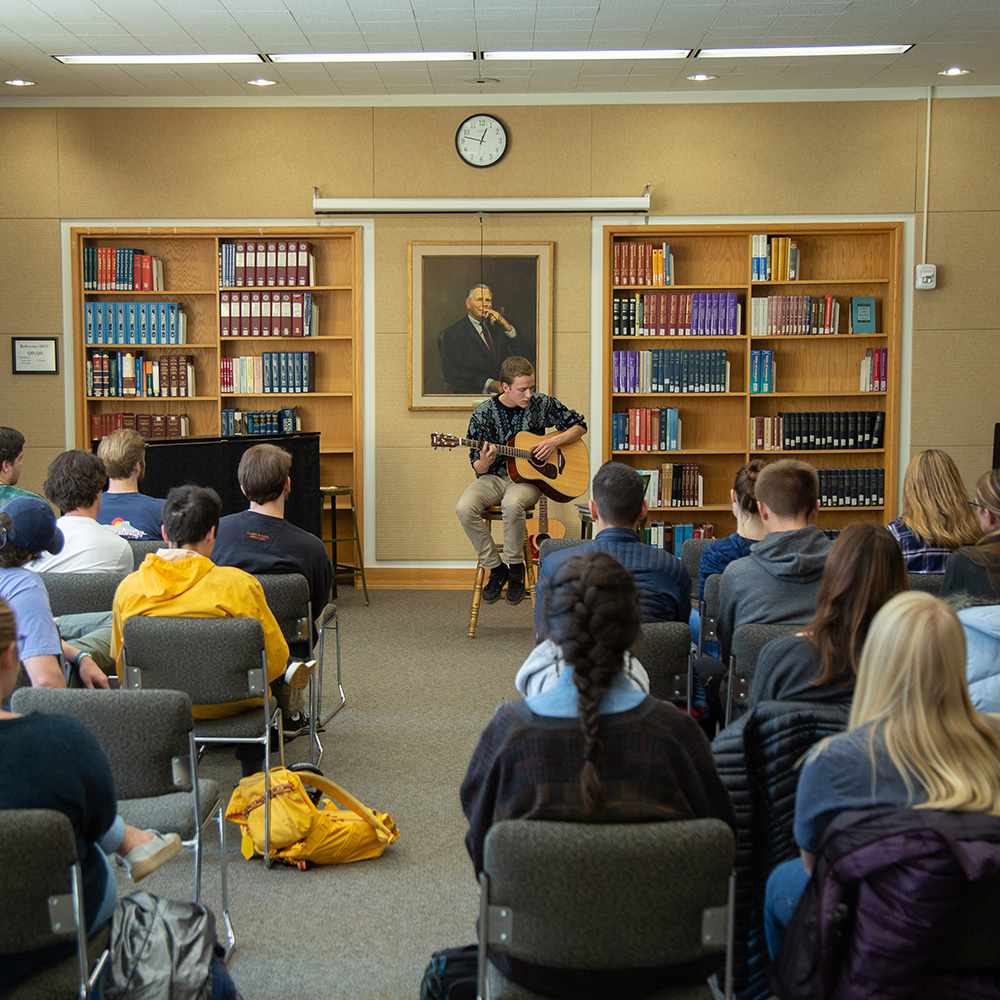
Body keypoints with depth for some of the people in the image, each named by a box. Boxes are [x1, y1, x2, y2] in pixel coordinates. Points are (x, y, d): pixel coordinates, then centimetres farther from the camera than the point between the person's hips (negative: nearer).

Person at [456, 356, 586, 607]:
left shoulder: (542, 403, -1)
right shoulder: (484, 412, -3)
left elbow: (579, 425, 9)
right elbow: (478, 468, 0)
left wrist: (555, 440, -8)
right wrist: (484, 463, -25)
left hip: (527, 478, -1)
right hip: (494, 477, 2)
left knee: (512, 504, -38)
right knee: (465, 507, -30)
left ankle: (515, 567, -13)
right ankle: (495, 568, -9)